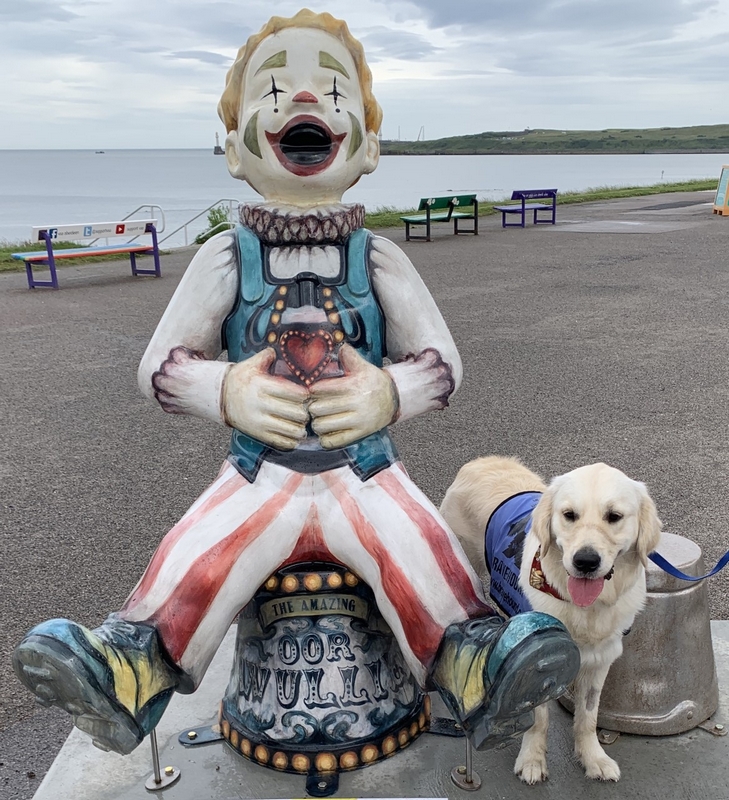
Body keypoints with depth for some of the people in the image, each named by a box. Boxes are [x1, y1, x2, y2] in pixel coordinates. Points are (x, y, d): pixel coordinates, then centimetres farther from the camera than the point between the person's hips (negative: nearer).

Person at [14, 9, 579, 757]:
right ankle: (135, 665, -14)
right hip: (261, 470, 0)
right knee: (196, 558, -23)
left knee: (420, 552, -25)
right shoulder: (227, 258, 1)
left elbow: (441, 361, 2)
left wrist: (389, 394, -19)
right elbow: (160, 363, 0)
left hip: (364, 470, 0)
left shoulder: (378, 258, 2)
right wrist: (228, 393, -20)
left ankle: (476, 665, -19)